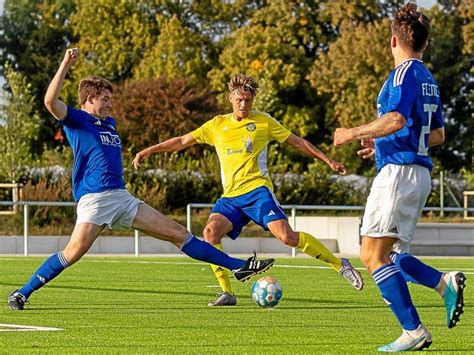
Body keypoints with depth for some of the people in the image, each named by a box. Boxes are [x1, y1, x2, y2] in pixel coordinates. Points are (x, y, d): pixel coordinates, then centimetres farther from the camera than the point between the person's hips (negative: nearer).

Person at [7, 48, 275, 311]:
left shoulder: (110, 123, 24)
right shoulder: (77, 120, 1)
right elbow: (51, 101, -17)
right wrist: (66, 65, -17)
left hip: (122, 198, 7)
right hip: (94, 198, -7)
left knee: (177, 233, 4)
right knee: (75, 251, -22)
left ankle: (237, 267, 3)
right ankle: (22, 293, -9)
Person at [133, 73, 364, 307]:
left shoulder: (263, 121, 6)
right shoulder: (217, 125, 13)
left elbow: (298, 142, 11)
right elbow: (183, 141, 19)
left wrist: (327, 160, 7)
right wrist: (148, 151, 15)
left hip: (257, 190, -3)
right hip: (230, 197, 3)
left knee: (287, 236, -21)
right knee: (211, 231, -23)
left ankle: (339, 265, -5)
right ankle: (226, 293, -17)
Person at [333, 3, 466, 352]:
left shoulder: (404, 73, -10)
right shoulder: (428, 79, 18)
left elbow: (396, 119, -25)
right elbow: (438, 134, 25)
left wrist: (354, 133, -14)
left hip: (398, 171, -10)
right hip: (420, 172, 10)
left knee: (373, 256, -8)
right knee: (388, 255, 14)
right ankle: (445, 281, -7)